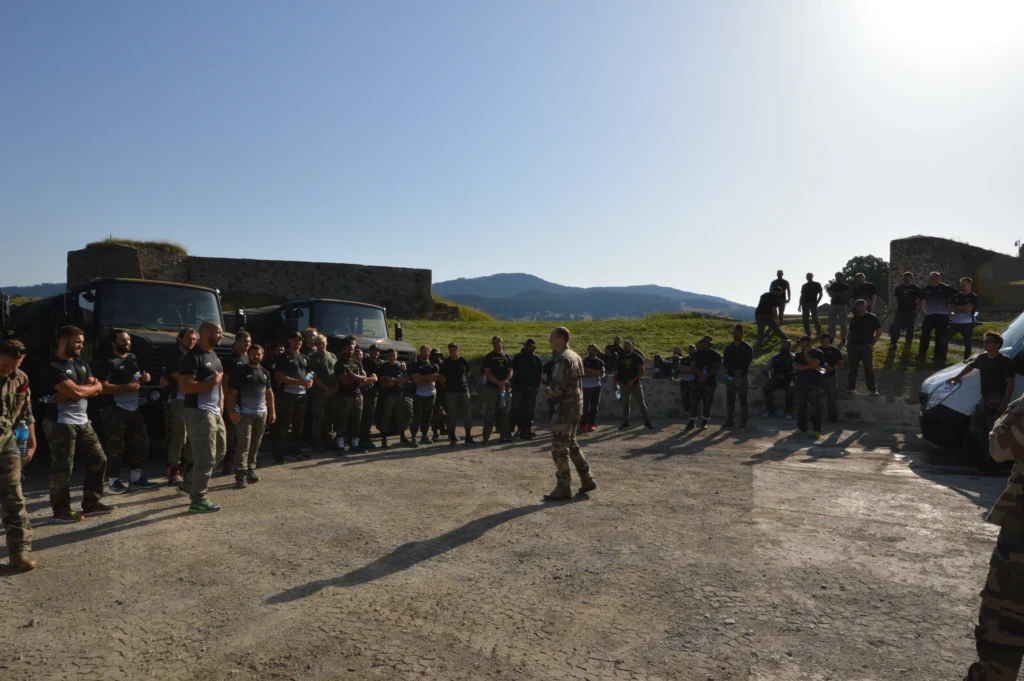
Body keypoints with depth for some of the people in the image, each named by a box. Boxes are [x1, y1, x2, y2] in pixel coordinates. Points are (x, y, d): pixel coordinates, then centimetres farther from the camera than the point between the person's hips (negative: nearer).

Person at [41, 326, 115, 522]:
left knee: (98, 460, 10)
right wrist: (93, 386, -2)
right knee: (62, 469, -2)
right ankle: (61, 511, 10)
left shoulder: (81, 364, 14)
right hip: (61, 424, -8)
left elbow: (96, 390, 4)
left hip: (83, 422, 9)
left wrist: (68, 394, -12)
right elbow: (76, 391, -22)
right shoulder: (53, 368, -13)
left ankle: (91, 504, 20)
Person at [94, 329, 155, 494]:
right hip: (114, 410, -9)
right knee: (116, 446, -6)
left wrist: (144, 378, 4)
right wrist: (126, 387, -25)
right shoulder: (107, 362, -12)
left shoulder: (133, 358, 14)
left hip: (133, 408, 9)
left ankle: (135, 478, 23)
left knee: (141, 442, 11)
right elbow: (102, 387, -21)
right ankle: (112, 481, 7)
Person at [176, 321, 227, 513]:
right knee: (206, 456, -7)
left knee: (220, 451, 17)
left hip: (215, 412, 10)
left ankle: (190, 484, 29)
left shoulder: (214, 355, 16)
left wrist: (221, 402, 14)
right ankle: (198, 500, 2)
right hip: (199, 412, -10)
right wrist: (212, 382, -17)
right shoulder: (193, 357, -15)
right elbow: (185, 387, -23)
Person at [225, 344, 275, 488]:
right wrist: (232, 412, -15)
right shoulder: (240, 371, -4)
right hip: (245, 414, -6)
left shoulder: (265, 372, 13)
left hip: (262, 413, 6)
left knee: (255, 445, 10)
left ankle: (250, 471, 19)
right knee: (243, 445, -8)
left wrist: (272, 411, 12)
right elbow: (232, 393, -7)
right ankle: (241, 476, -9)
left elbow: (269, 393, 18)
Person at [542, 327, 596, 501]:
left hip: (566, 407, -10)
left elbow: (557, 387, -27)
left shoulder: (562, 359, -18)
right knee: (571, 444, 21)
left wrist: (548, 391, -6)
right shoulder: (574, 356, 13)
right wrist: (553, 390, 8)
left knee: (559, 448, -3)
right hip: (576, 404, 10)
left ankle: (563, 488, 2)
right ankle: (587, 480, 24)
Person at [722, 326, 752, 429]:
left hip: (742, 377, -4)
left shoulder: (747, 347, 0)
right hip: (730, 376, 4)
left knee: (743, 399, -1)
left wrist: (741, 371, -16)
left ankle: (743, 422, 2)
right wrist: (733, 370, -9)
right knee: (730, 399, 6)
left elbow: (747, 362, -5)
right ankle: (730, 420, 13)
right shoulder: (728, 348, 12)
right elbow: (725, 362, 5)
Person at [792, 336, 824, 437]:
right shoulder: (798, 354, 16)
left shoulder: (818, 353, 2)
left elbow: (813, 364, -15)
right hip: (800, 383, 5)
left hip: (814, 384, -5)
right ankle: (801, 428, 13)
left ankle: (817, 430, -4)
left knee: (815, 407, -7)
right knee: (801, 407, 5)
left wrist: (806, 354, -5)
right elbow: (795, 367, 0)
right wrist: (809, 366, -10)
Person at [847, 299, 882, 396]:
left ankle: (872, 389, 6)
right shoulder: (853, 319, 11)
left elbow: (879, 332, 1)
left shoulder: (872, 318, -1)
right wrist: (848, 345, 9)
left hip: (866, 347, -4)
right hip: (853, 346, 4)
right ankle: (851, 388, 14)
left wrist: (872, 343, -6)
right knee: (853, 368, 7)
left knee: (869, 368, -1)